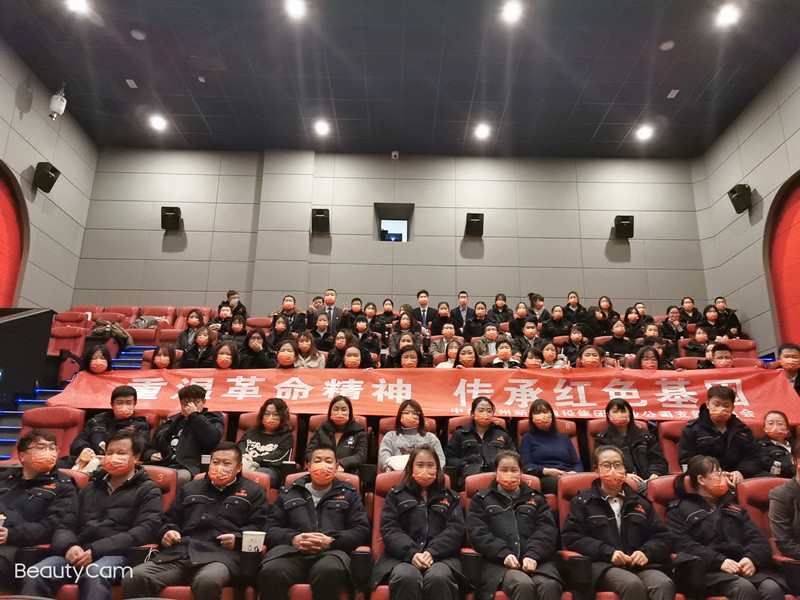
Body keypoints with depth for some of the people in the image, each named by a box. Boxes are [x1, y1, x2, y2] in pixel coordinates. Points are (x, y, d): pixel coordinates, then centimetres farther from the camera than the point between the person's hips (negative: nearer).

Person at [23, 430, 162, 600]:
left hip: (116, 555, -5)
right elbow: (66, 525, 19)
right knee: (36, 574, -25)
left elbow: (144, 531, -6)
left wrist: (96, 550, -16)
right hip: (79, 553, 5)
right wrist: (69, 546, -7)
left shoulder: (148, 491, 9)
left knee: (95, 574, -38)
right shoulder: (90, 488, 26)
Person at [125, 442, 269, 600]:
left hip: (221, 554, -4)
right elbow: (169, 520, 36)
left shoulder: (253, 491, 18)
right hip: (179, 552, 4)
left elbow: (259, 527, 9)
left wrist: (237, 538, -9)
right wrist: (167, 532, 13)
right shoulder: (190, 488, 32)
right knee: (133, 579, -24)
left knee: (207, 581, -41)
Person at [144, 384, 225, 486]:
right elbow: (151, 448, 33)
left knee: (182, 476, -40)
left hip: (187, 469, -4)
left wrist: (194, 415, 0)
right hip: (160, 466, 4)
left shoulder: (212, 419, 17)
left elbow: (212, 440, -6)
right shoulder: (172, 421, 29)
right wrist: (151, 455, 8)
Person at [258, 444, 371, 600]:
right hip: (292, 550, 1)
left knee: (329, 571, -39)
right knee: (270, 571, -35)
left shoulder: (349, 493, 20)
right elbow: (271, 529, 17)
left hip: (332, 551, -1)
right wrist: (293, 539, -6)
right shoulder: (288, 492, 24)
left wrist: (332, 541, -8)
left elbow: (362, 531, 10)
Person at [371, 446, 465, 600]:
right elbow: (389, 529, 5)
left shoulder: (450, 497, 21)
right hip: (402, 555, 0)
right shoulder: (396, 494, 18)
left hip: (441, 555, 1)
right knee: (407, 578, -37)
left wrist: (433, 552, -13)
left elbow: (456, 529, 6)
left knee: (439, 578, -36)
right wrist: (411, 553, -14)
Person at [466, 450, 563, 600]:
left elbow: (547, 530, 10)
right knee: (523, 585, -35)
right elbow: (478, 533, 5)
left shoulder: (535, 498, 25)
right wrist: (503, 553, -13)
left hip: (535, 560, 2)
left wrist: (533, 555, -10)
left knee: (549, 585, -33)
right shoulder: (481, 499, 19)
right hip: (498, 562, -2)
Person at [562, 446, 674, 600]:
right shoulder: (582, 501, 12)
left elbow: (661, 536, 21)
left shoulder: (639, 502, 24)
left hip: (640, 564, 3)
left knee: (664, 584, -31)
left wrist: (646, 552, -3)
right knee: (633, 584, -35)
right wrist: (608, 552, -11)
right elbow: (571, 537, 2)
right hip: (602, 565, -3)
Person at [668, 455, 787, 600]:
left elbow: (757, 537, 15)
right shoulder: (679, 509, 11)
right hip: (710, 570, -4)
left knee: (772, 588, -28)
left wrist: (752, 558, -8)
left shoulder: (733, 504, 27)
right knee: (745, 587, -35)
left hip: (743, 566, 5)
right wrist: (719, 561, -17)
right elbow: (683, 545, -4)